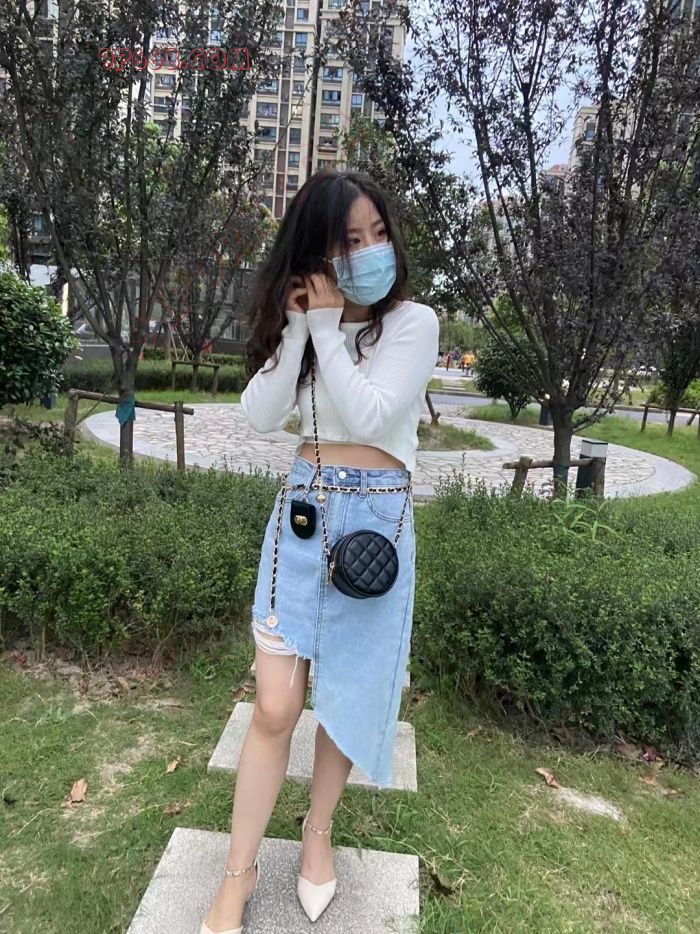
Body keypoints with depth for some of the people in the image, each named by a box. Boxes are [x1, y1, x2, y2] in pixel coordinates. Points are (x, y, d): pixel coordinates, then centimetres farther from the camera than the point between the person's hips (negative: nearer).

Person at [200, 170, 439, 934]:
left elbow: (368, 416, -19)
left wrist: (326, 327, -14)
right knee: (274, 704, 1)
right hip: (302, 510, 2)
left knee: (345, 696, 10)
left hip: (375, 518, -2)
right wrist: (300, 326, -11)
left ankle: (318, 832, 36)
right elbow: (261, 416, -4)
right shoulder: (306, 321, 7)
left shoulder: (414, 322, -4)